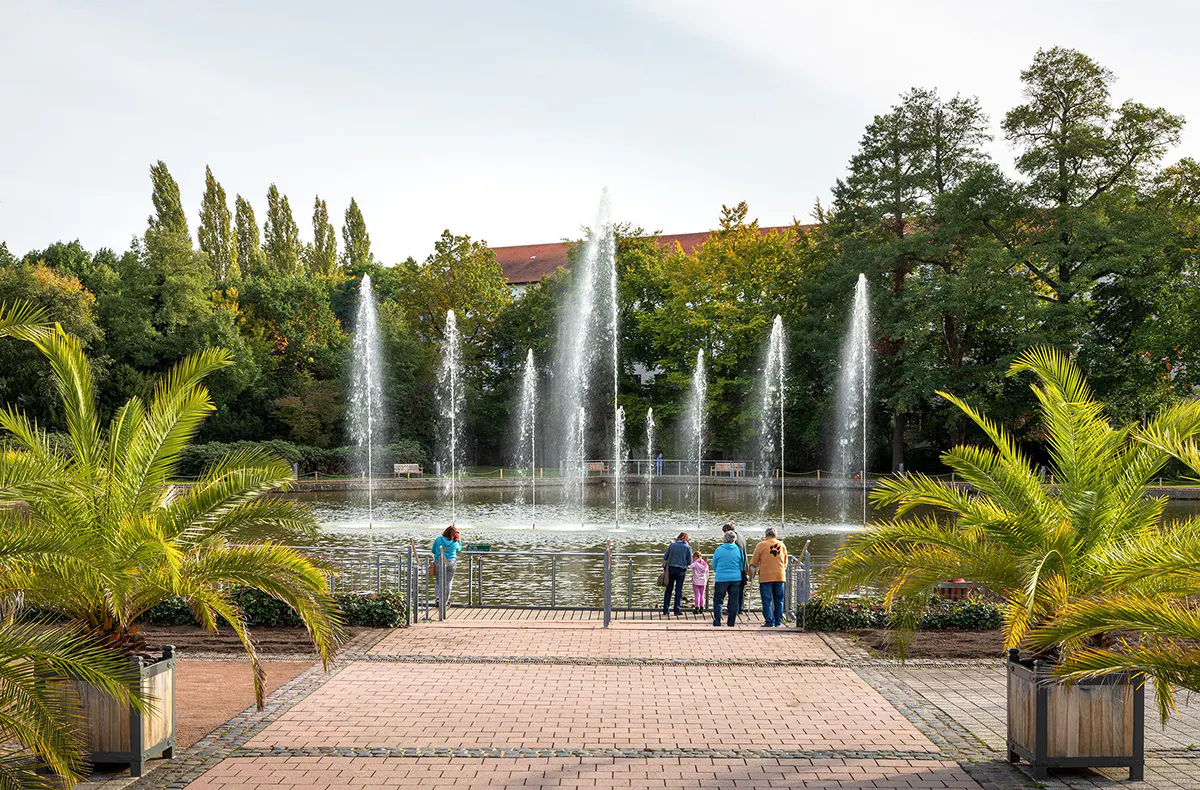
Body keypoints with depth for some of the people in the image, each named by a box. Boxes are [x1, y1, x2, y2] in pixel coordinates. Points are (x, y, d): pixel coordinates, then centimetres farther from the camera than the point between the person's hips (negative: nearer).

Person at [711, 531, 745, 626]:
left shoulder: (719, 550, -4)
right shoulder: (739, 550, -2)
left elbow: (714, 565, 7)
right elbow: (742, 565, 8)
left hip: (721, 579, -1)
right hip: (736, 579, 1)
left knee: (718, 600, 6)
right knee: (734, 601, 9)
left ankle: (717, 622, -1)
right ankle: (731, 623, 11)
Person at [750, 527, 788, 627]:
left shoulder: (761, 545, -3)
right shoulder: (782, 545, 9)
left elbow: (754, 562, 1)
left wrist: (753, 572, 14)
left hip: (766, 576, -4)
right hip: (780, 576, 4)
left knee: (767, 600, 0)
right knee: (779, 600, 10)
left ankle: (769, 622, -4)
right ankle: (778, 622, 11)